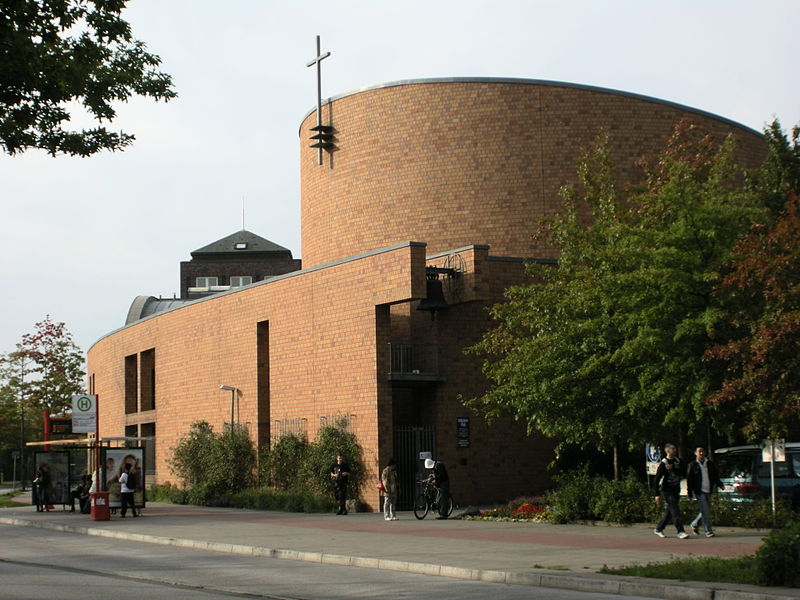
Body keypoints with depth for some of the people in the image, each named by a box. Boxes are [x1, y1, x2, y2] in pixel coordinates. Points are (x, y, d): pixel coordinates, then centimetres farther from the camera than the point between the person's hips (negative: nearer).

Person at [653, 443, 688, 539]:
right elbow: (657, 479, -8)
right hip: (667, 490, -6)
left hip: (676, 490, 6)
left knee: (669, 511, 9)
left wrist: (673, 469, -16)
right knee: (675, 510, -13)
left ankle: (658, 529, 23)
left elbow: (682, 473, -1)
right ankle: (680, 532, -15)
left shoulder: (678, 461, 9)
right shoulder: (663, 463, -9)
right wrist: (657, 494, -11)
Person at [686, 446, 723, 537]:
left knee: (706, 510, 10)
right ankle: (708, 531, -5)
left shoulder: (710, 464, 10)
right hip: (699, 491, -5)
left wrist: (719, 484, -4)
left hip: (708, 491, 5)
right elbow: (689, 479, -2)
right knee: (705, 511, -10)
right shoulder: (692, 465, -1)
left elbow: (716, 476, 14)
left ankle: (694, 524, 31)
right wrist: (690, 492, -7)